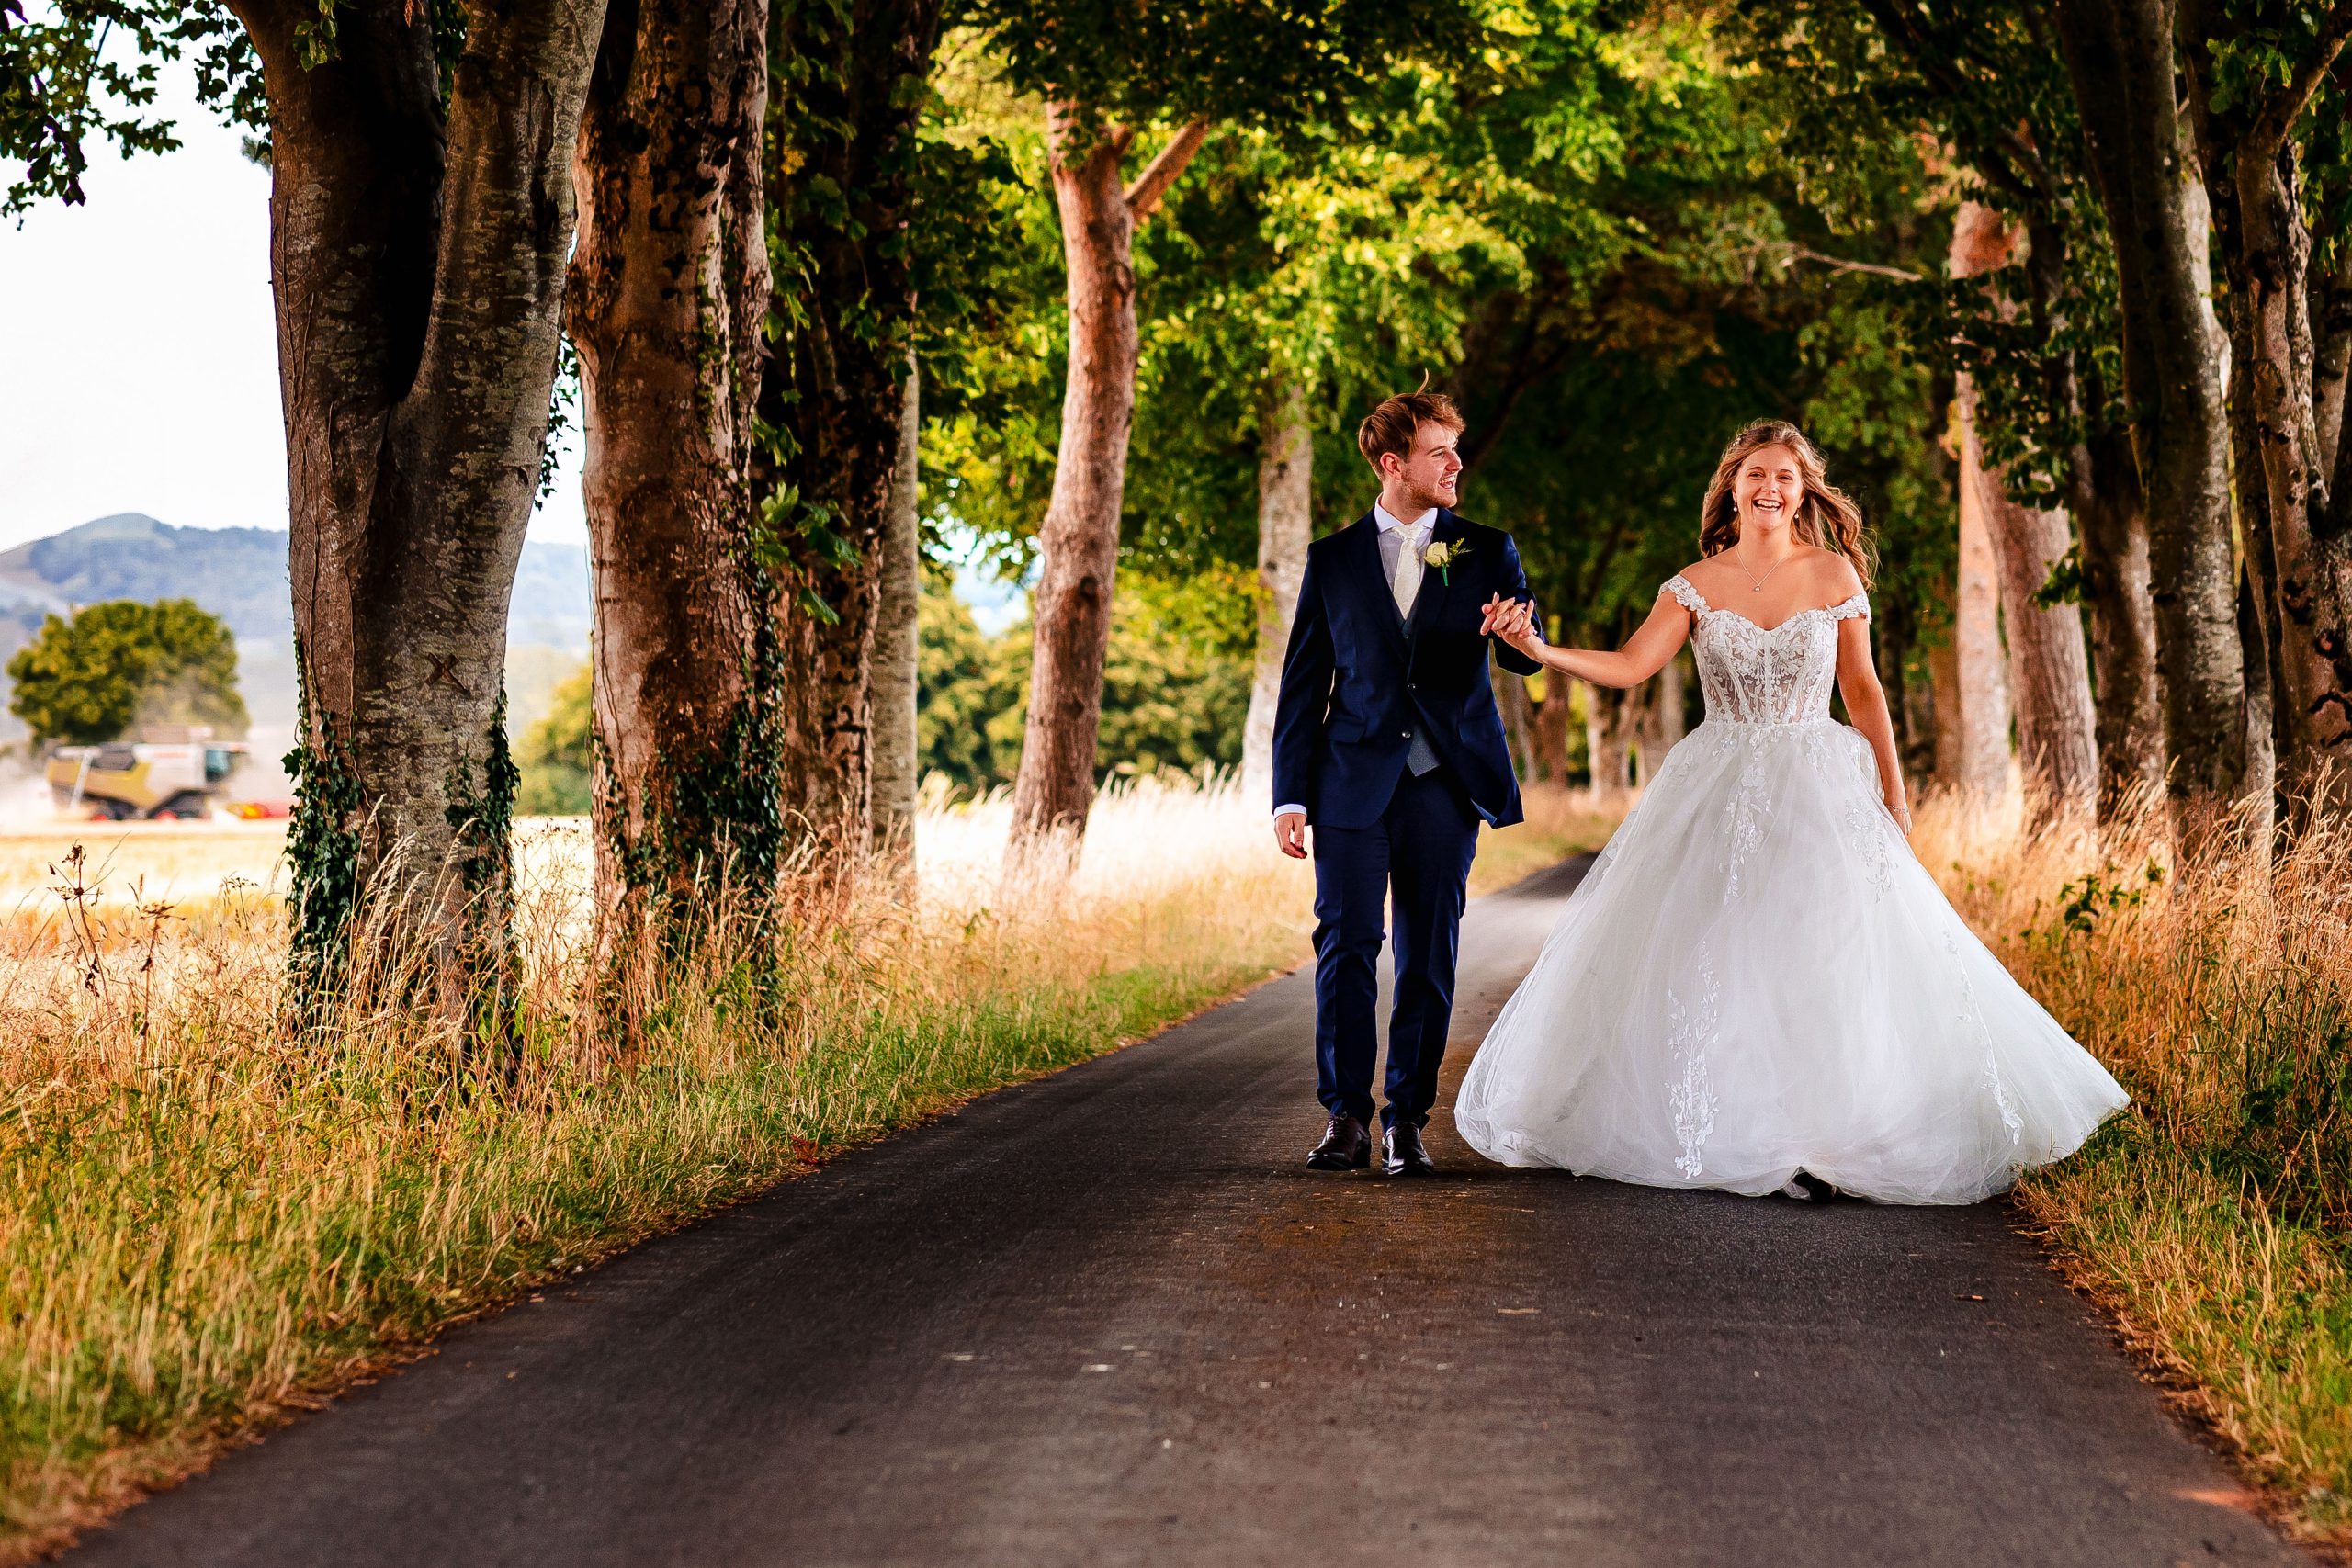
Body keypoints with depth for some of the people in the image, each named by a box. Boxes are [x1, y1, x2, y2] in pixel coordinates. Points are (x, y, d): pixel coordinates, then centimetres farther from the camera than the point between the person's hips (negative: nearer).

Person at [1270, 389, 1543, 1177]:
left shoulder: (1486, 551, 7)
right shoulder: (1332, 559, 6)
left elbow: (1526, 658, 0)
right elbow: (1303, 685, 7)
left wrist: (1517, 634, -26)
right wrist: (1291, 795, 1)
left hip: (1445, 780, 1)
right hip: (1354, 779, 0)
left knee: (1428, 956, 3)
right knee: (1346, 943, -5)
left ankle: (1407, 1118, 10)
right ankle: (1346, 1115, 1)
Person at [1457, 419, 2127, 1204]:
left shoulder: (1835, 574, 4)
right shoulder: (1696, 585, 3)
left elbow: (1862, 688, 8)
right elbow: (1627, 667, -7)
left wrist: (1893, 792, 4)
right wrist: (1538, 648, -23)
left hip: (1820, 788, -1)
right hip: (1719, 792, 1)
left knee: (1829, 957, -11)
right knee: (1708, 964, -3)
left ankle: (1823, 1143, -8)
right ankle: (1717, 1134, 9)